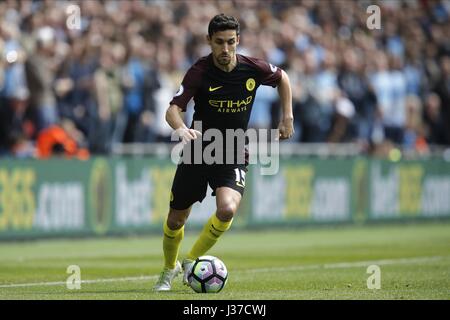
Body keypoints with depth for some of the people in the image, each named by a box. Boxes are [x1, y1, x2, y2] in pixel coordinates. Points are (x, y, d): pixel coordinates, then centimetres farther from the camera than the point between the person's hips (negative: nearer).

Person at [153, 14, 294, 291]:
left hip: (233, 155, 0)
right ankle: (170, 269, 37)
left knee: (227, 209, -26)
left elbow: (282, 78, 14)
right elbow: (173, 109, -26)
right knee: (176, 220, 6)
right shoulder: (199, 72, -16)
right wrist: (182, 129, -47)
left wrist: (287, 118, 8)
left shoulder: (252, 69, -9)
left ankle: (191, 261, -3)